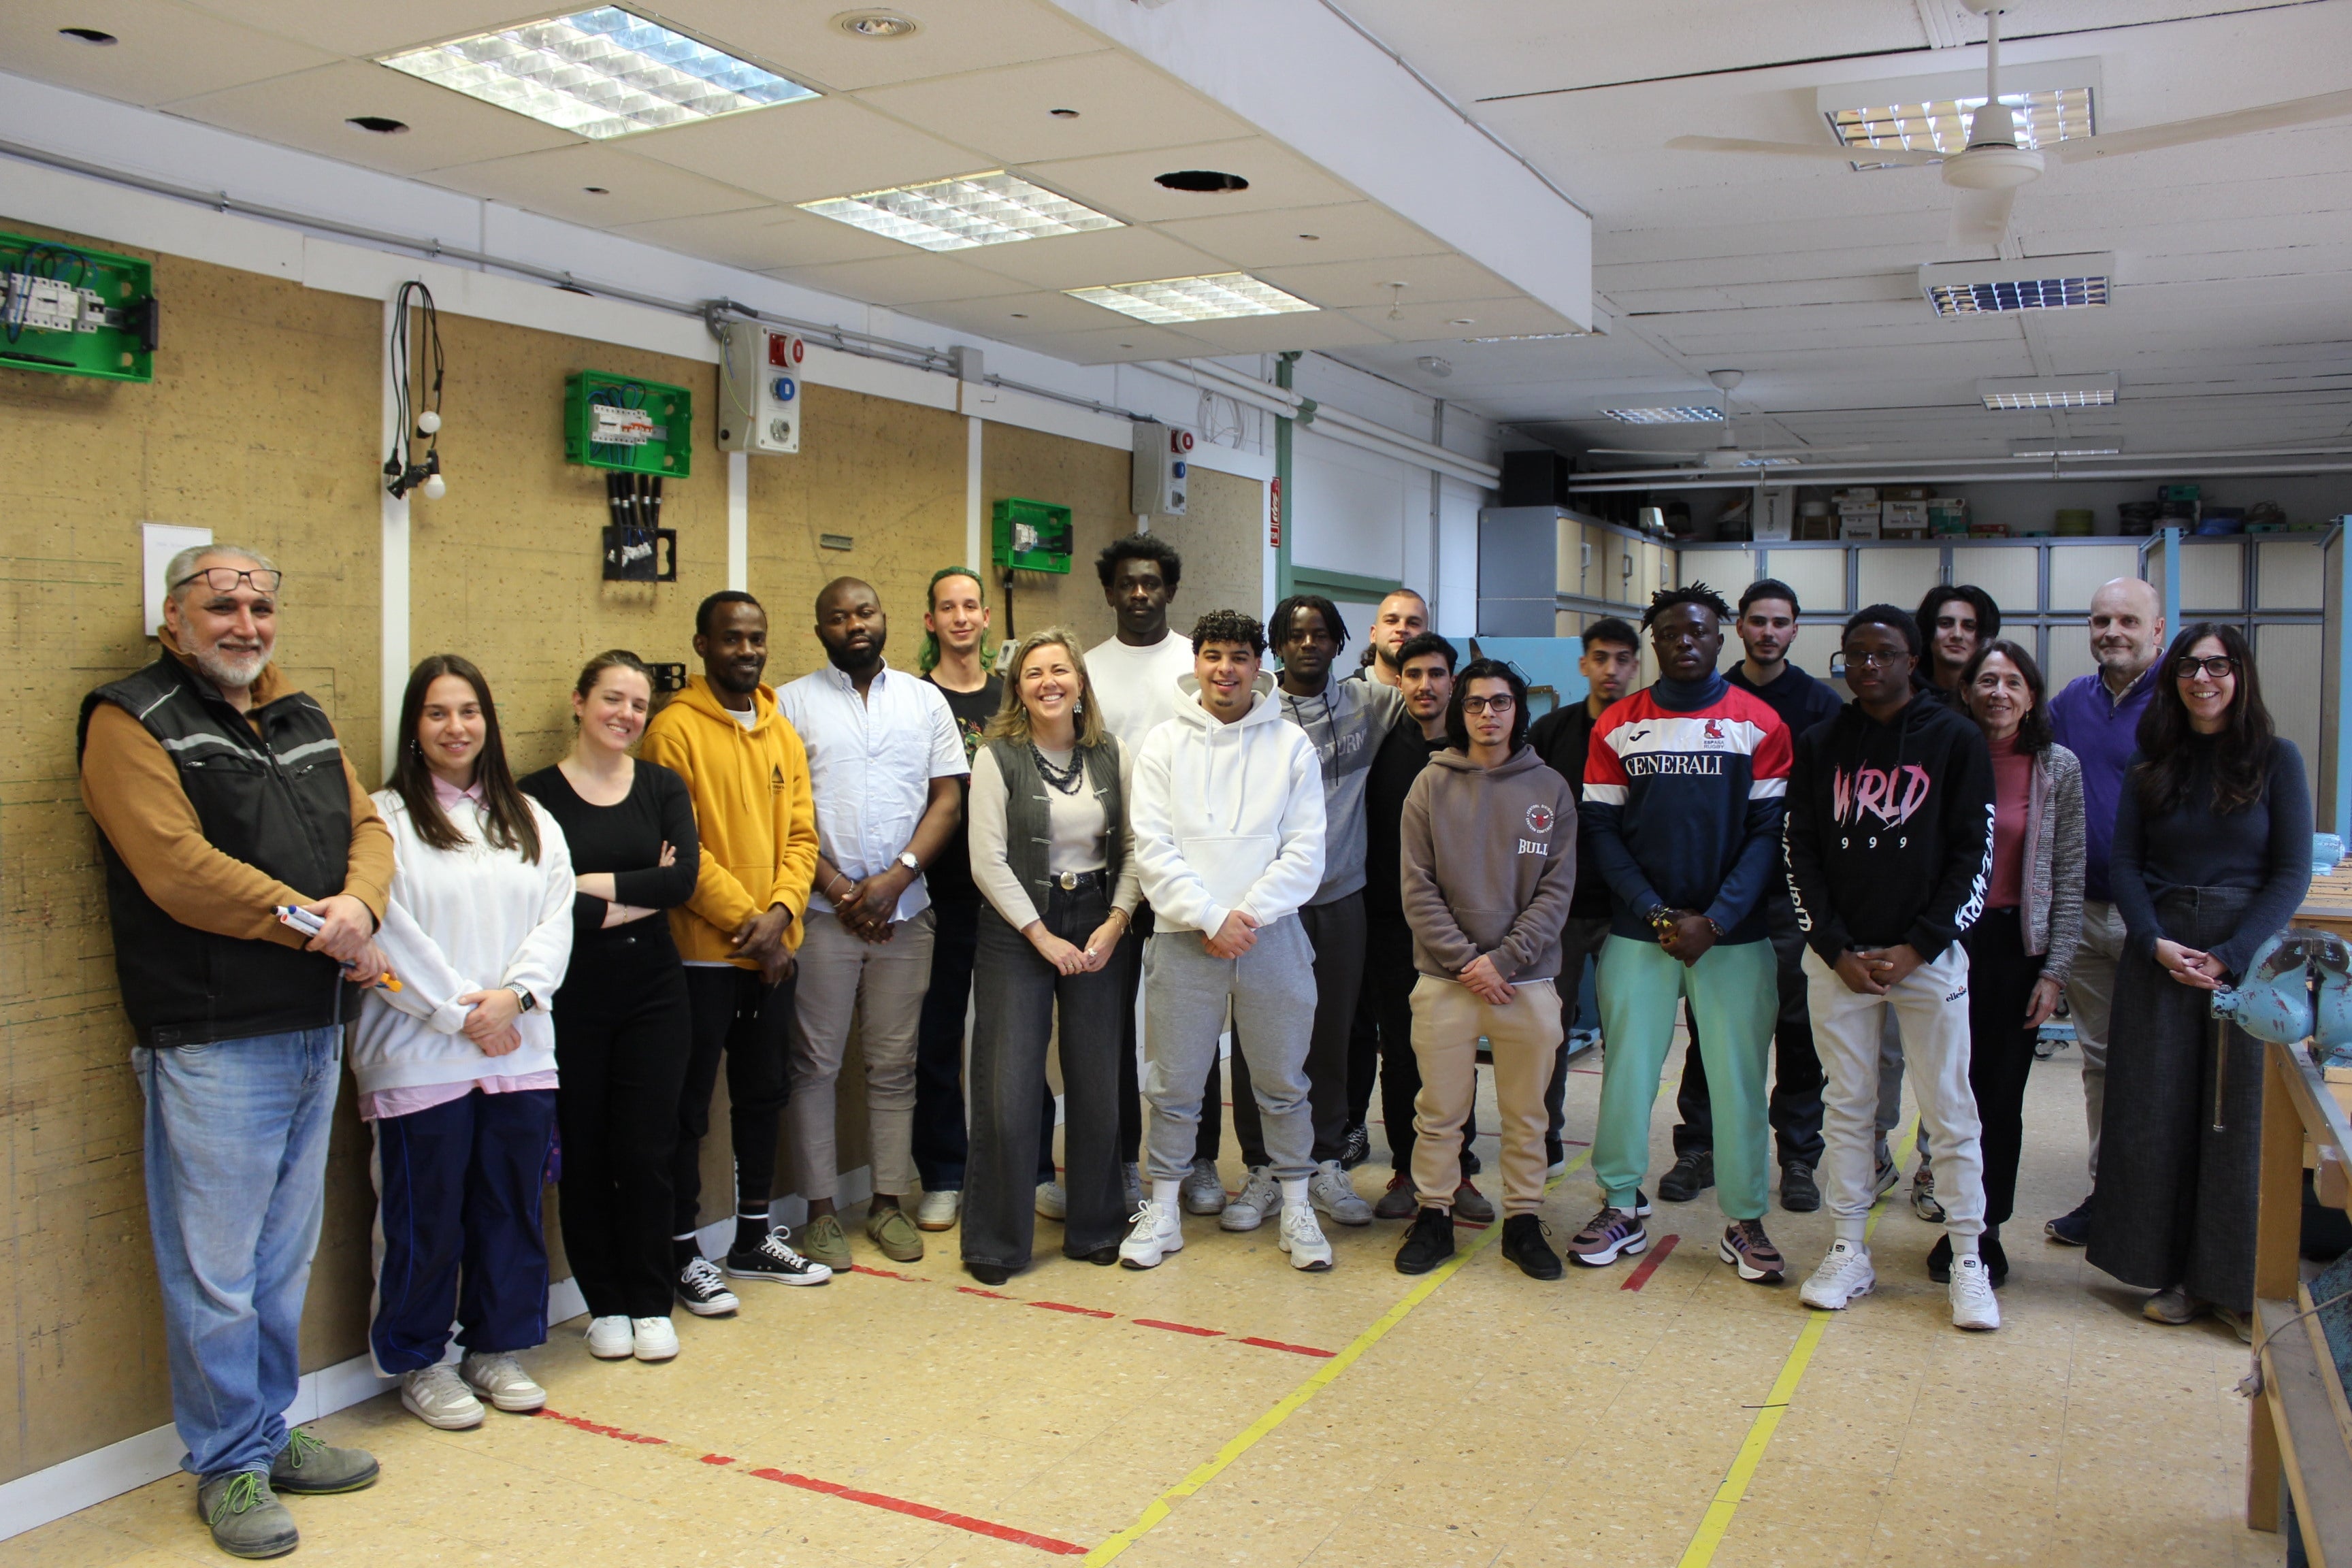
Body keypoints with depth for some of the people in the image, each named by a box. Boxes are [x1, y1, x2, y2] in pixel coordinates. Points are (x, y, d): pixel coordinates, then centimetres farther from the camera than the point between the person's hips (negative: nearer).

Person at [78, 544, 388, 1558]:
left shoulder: (301, 717, 15)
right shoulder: (132, 722, -8)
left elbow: (367, 826, 10)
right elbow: (181, 872, -18)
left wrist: (359, 903, -12)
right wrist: (324, 932, -14)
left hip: (315, 1034, 7)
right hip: (210, 1045, -7)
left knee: (285, 1259, 17)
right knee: (216, 1272, 3)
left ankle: (269, 1432, 31)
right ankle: (228, 1466, 19)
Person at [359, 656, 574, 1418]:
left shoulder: (530, 820, 12)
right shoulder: (385, 819, -4)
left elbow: (556, 918, 4)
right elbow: (389, 933, -11)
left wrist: (514, 994, -11)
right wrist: (461, 1013, -12)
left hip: (521, 1053, 5)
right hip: (420, 1059, -4)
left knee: (512, 1207, 12)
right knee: (426, 1217, 5)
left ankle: (496, 1347, 28)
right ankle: (419, 1362, 21)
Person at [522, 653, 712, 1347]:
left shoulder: (664, 787, 7)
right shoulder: (538, 794, -2)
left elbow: (684, 876, -9)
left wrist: (593, 885, -14)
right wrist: (640, 896, -10)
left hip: (653, 986, 2)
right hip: (573, 994, -1)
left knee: (647, 1150, 3)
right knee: (585, 1153, 6)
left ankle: (652, 1301, 18)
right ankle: (605, 1303, 22)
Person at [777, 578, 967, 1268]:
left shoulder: (924, 700, 10)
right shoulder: (792, 703, 3)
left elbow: (948, 799, 4)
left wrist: (896, 877, -8)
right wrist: (835, 887, -11)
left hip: (904, 912, 2)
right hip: (821, 915, -2)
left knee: (894, 1063, 8)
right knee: (816, 1063, 2)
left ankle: (888, 1201, 18)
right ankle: (822, 1209, 13)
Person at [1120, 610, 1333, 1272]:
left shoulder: (1291, 745, 3)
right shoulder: (1164, 744, 4)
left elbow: (1305, 851, -1)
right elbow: (1153, 849, -3)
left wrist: (1248, 914, -12)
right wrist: (1210, 919, -12)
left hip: (1271, 935, 0)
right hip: (1183, 938, 0)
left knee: (1282, 1081, 9)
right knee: (1174, 1085, 8)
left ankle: (1296, 1208, 24)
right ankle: (1163, 1210, 22)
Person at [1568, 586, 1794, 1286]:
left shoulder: (1760, 723, 1)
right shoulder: (1618, 724, 4)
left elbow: (1769, 832, -2)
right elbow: (1601, 829, 2)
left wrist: (1715, 921, -11)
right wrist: (1655, 912, -8)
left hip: (1733, 934, -1)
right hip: (1638, 931, 1)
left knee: (1738, 1075, 3)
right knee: (1627, 1069, 4)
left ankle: (1744, 1220, 16)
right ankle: (1621, 1209, 18)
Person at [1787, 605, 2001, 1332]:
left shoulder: (1955, 740, 1)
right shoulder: (1820, 745, 7)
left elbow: (1974, 853, -2)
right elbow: (1800, 850, 6)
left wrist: (1918, 947, -10)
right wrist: (1836, 948, -5)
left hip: (1928, 955, -2)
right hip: (1837, 957, 2)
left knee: (1950, 1111, 2)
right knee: (1846, 1106, 7)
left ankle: (1968, 1262, 12)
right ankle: (1849, 1252, 16)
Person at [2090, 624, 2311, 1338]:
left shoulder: (2276, 759, 1)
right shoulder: (2150, 767, 8)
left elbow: (2292, 871, -4)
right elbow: (2124, 863, 5)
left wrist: (2228, 956, -14)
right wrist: (2155, 943, -11)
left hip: (2249, 952, -2)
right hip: (2157, 954, 2)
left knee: (2242, 1118, 0)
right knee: (2159, 1114, 4)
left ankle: (2239, 1282, 11)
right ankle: (2176, 1273, 16)